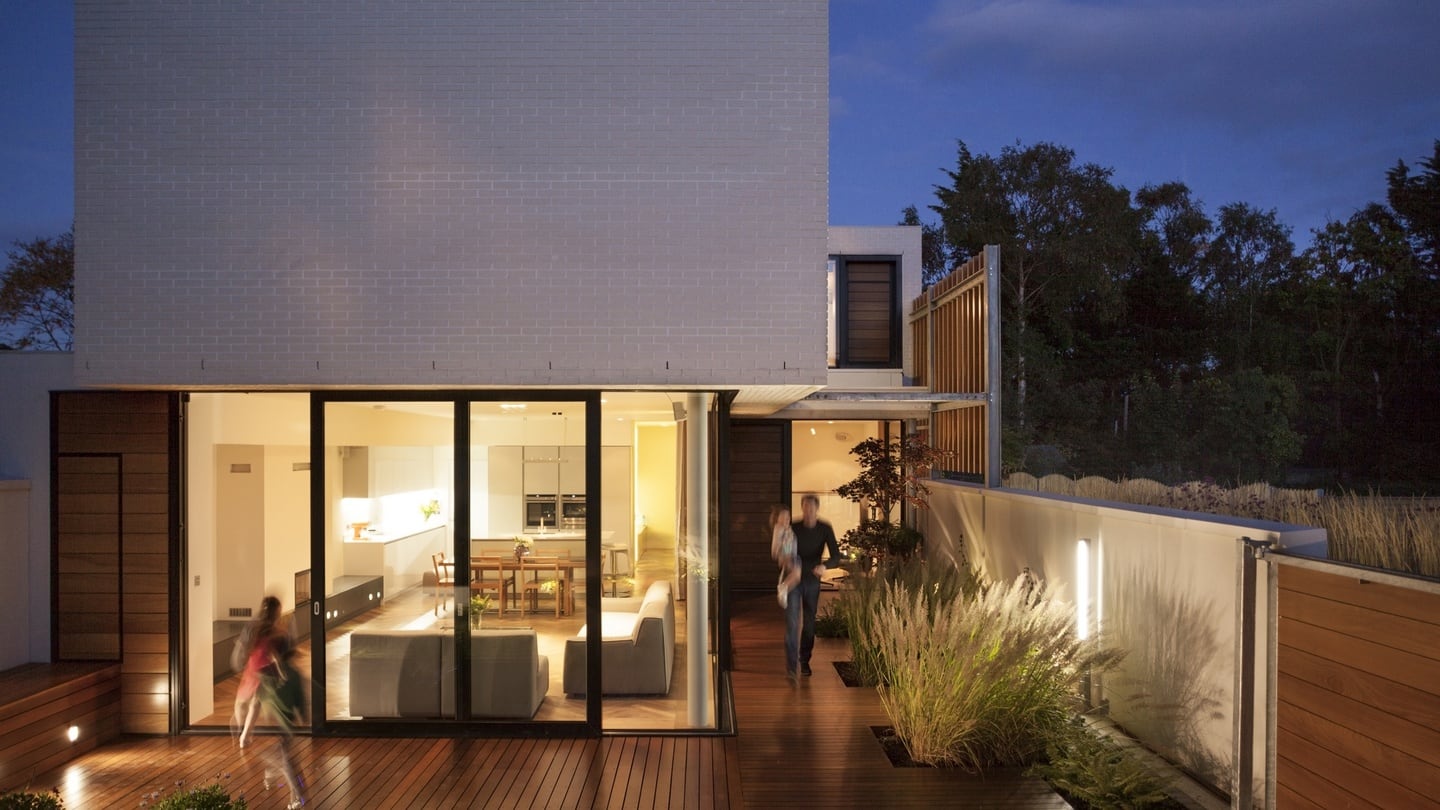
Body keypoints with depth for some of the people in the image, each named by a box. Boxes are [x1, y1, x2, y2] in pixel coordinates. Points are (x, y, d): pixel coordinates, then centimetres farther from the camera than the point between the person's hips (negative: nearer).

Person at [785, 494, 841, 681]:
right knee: (792, 622, -12)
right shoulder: (793, 528, -14)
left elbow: (836, 556, -16)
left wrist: (824, 565, -36)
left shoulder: (825, 529, -10)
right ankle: (791, 665, -12)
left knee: (809, 623, 12)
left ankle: (804, 661, 31)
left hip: (812, 580, 2)